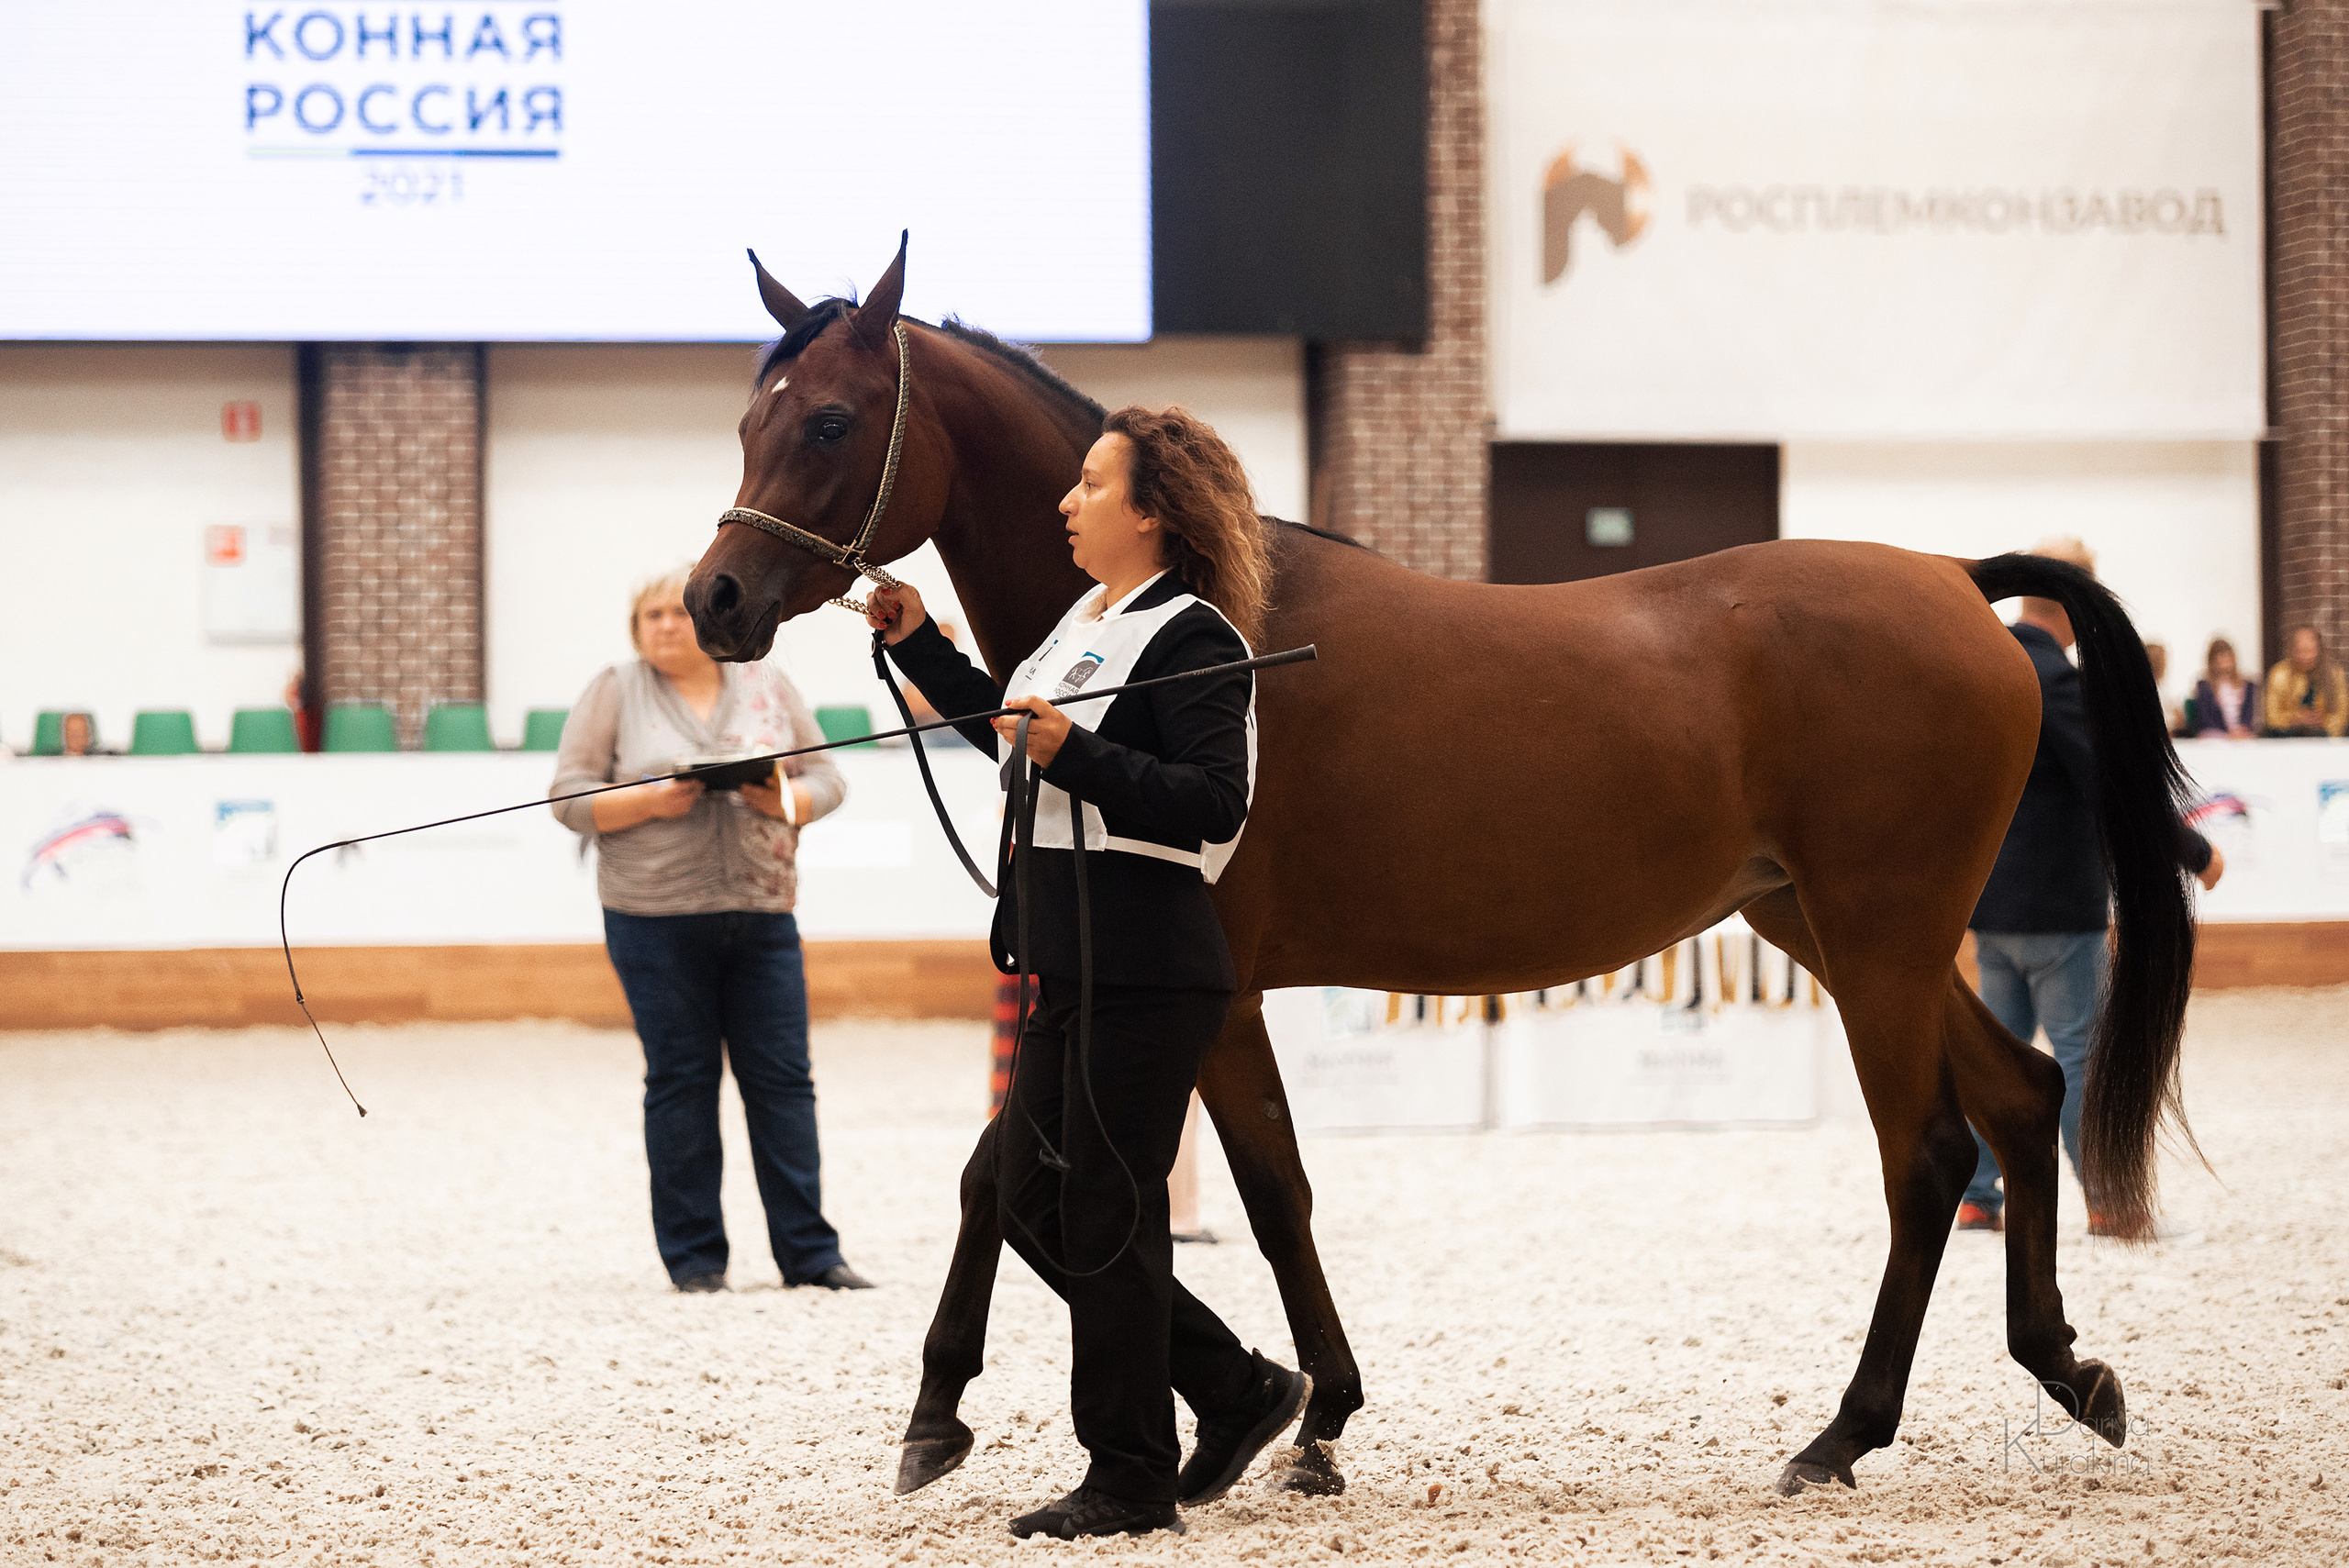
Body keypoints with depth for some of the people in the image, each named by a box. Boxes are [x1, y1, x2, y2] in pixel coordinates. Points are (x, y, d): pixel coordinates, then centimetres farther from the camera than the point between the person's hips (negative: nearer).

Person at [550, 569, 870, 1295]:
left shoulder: (766, 687, 11)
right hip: (655, 917, -2)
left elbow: (827, 778, 11)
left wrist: (786, 801, -10)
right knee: (680, 1080, 2)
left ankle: (809, 1251, 5)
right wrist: (650, 802, -16)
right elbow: (570, 798, 0)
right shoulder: (613, 694, 4)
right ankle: (692, 1254, 9)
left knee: (782, 1078, 0)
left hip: (761, 913, 2)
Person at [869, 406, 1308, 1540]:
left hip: (1146, 974, -10)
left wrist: (1076, 756, -29)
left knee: (1105, 1221, -3)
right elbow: (1012, 730, 32)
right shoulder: (1089, 622, 15)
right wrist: (919, 646, 27)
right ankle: (1238, 1392, 22)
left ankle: (1131, 1482, 7)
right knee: (1031, 1204, 13)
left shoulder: (1193, 640, -13)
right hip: (1072, 970, 10)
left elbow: (1213, 804, -23)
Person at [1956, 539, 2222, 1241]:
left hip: (1991, 899, 8)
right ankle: (2107, 1202, -2)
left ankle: (1978, 1197, 12)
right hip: (2058, 903, -8)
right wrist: (2197, 854, -10)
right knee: (2081, 1052, -3)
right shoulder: (2054, 679, -19)